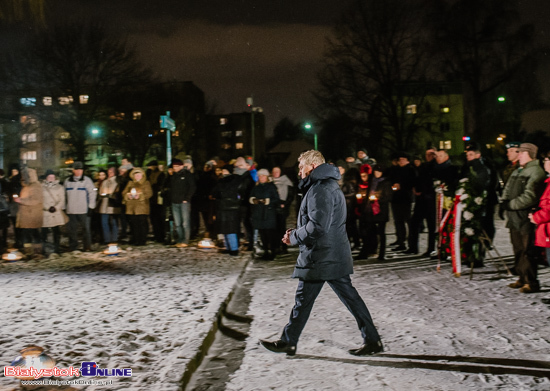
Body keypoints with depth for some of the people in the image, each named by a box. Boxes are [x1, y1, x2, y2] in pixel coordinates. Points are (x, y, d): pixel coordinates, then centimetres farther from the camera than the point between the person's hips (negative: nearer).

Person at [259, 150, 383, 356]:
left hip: (320, 258, -10)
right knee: (349, 296, 10)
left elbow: (317, 226, -26)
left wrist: (294, 236, -11)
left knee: (304, 299, 2)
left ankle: (287, 342, 15)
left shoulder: (320, 190, -17)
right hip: (335, 255, 10)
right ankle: (372, 340, 12)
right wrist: (296, 233, 12)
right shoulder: (330, 186, 17)